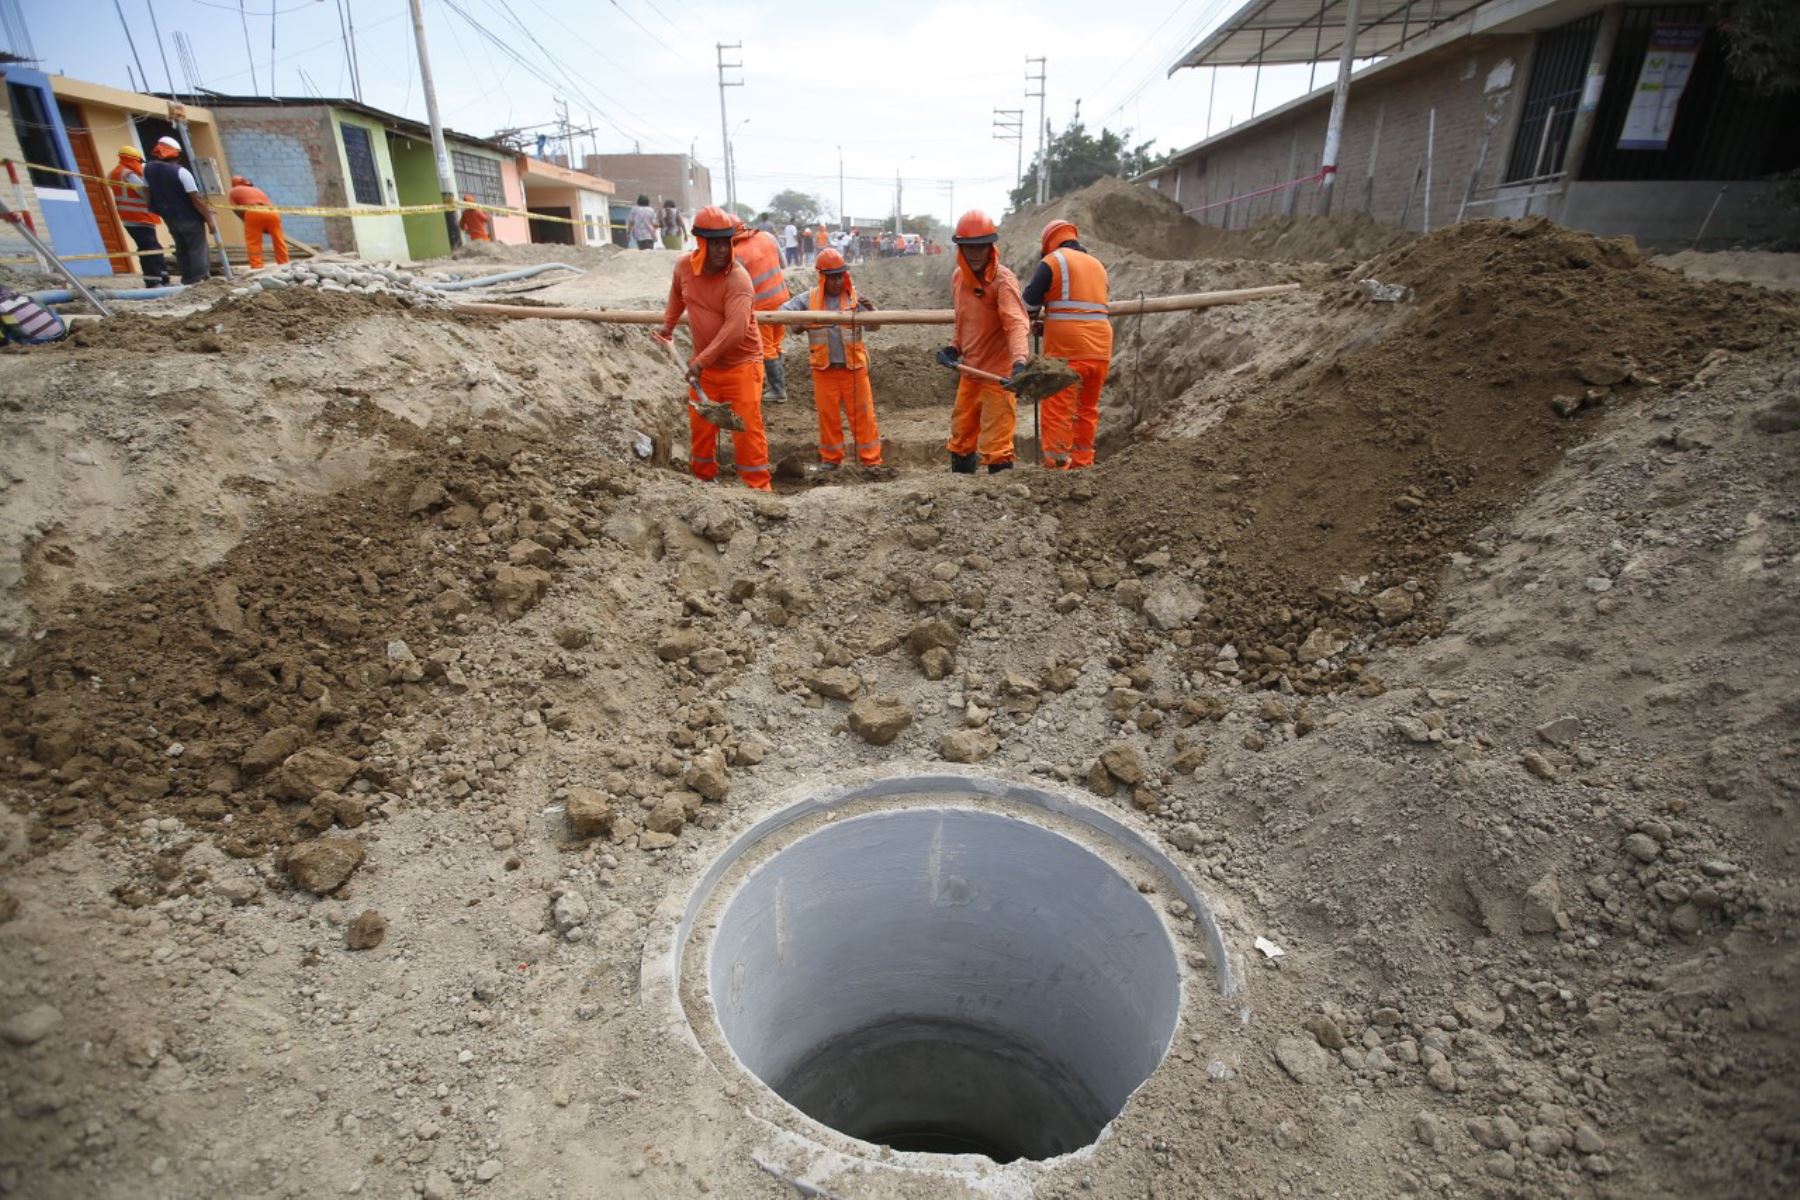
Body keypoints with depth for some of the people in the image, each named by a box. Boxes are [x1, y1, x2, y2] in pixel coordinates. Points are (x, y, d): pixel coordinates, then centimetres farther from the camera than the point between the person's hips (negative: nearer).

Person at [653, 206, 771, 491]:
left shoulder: (738, 278, -22)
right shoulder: (683, 266, -3)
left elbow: (735, 329, -32)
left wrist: (701, 360, -33)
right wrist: (668, 324, 31)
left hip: (740, 363, -6)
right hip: (703, 363, 6)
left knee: (746, 427, -6)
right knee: (700, 425, 13)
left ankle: (758, 487, 4)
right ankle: (703, 477, 30)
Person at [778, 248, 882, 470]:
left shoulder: (855, 297, 3)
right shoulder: (809, 299, 4)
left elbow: (874, 326, -1)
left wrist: (870, 309, -22)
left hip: (854, 367, -1)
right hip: (824, 369, 1)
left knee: (862, 414, 1)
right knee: (828, 414, 9)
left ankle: (871, 460, 7)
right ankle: (831, 459, 22)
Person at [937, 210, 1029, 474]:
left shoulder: (1003, 280, -15)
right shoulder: (958, 277, 7)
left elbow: (1017, 324, -28)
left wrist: (1019, 362, -43)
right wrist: (953, 348, 5)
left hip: (998, 373, -8)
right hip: (970, 371, 8)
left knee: (996, 443, -7)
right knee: (961, 435, 18)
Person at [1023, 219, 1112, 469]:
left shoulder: (1053, 260, 2)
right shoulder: (1097, 264, 23)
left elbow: (1030, 302, 1)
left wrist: (1036, 320, 23)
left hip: (1066, 347, -7)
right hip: (1100, 346, 7)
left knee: (1057, 409, -5)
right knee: (1088, 407, 13)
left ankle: (1056, 465, -8)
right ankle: (1082, 464, 17)